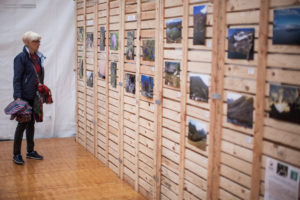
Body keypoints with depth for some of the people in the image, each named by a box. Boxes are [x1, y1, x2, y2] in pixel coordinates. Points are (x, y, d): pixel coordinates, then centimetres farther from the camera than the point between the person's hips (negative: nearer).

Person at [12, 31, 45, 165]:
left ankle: (30, 151, 25)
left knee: (31, 123, 14)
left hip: (35, 96, 7)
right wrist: (18, 97, -20)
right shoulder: (21, 58, -12)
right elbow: (17, 79, -15)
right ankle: (16, 154, 9)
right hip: (24, 97, -7)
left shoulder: (38, 57, 9)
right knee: (23, 124, -2)